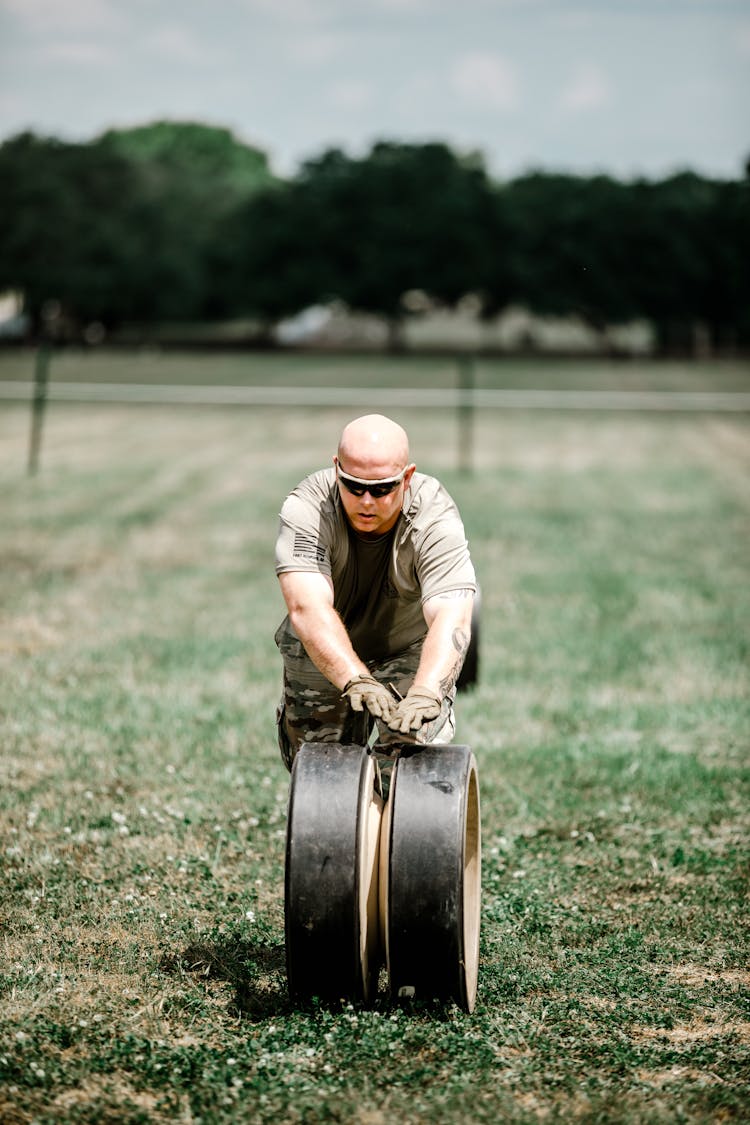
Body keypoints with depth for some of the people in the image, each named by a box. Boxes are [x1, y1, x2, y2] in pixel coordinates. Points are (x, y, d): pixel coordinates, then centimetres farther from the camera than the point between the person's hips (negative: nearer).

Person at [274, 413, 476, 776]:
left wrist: (425, 693, -62)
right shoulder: (305, 508, -29)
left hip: (412, 653, -1)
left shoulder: (436, 519, -30)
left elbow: (451, 617, -43)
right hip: (323, 655, 1)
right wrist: (355, 680, -58)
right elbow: (308, 608, -42)